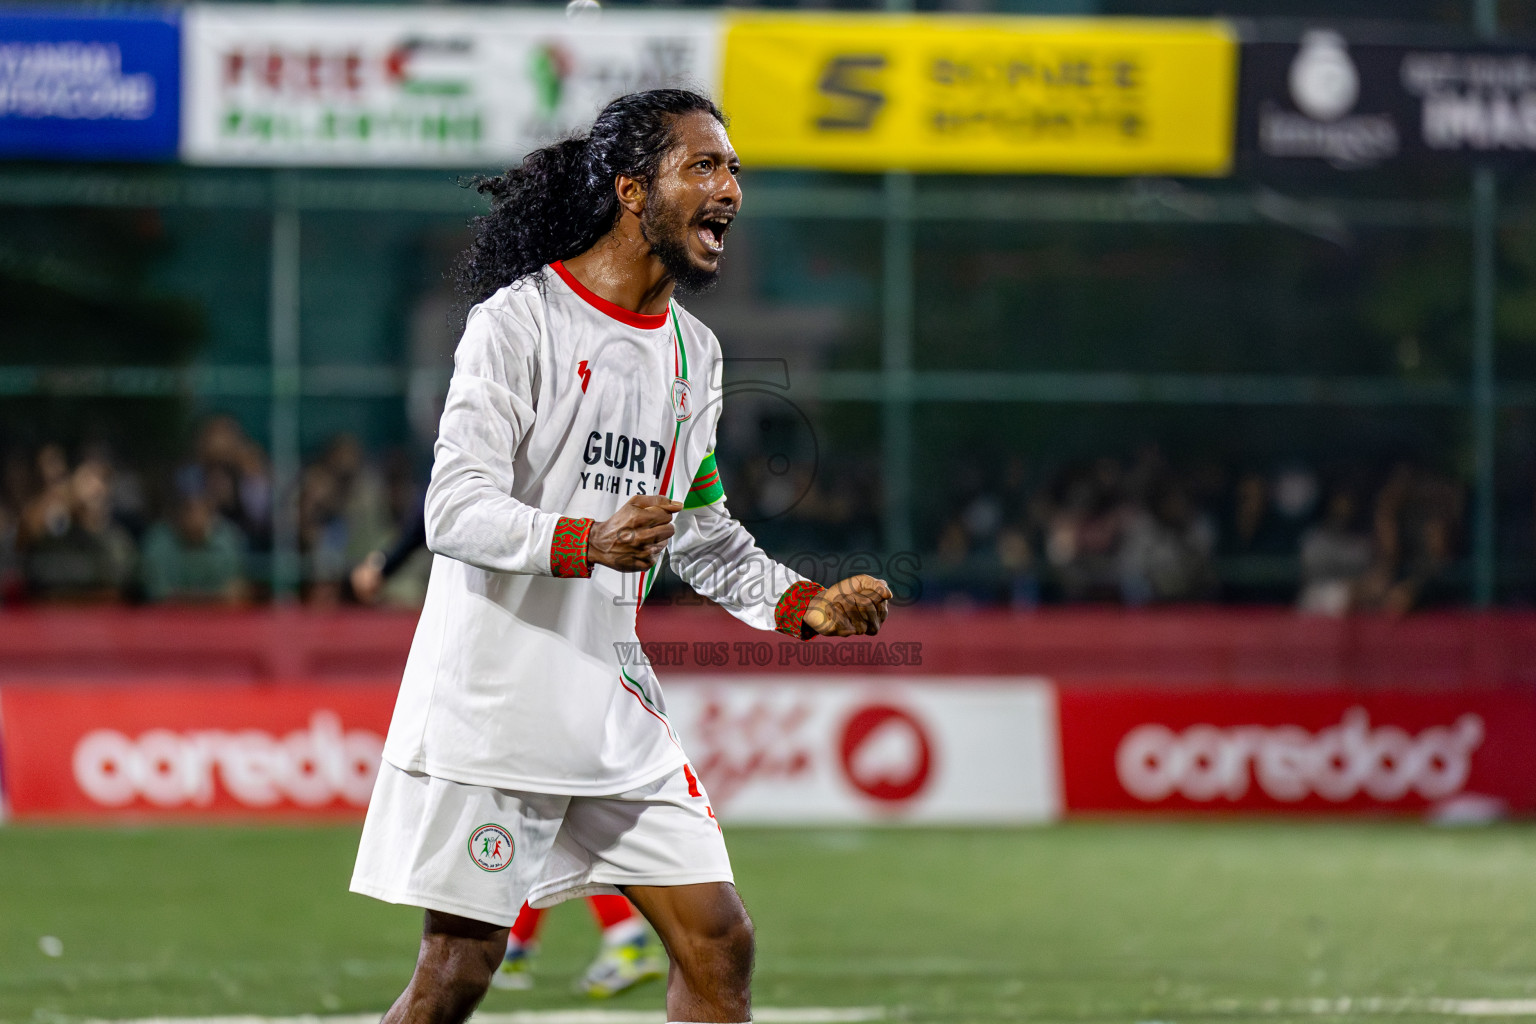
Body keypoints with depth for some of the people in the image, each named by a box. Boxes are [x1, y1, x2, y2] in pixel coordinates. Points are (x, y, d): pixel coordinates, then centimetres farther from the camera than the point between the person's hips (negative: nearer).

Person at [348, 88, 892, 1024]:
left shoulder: (694, 351, 13)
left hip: (615, 699, 7)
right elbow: (456, 510, -18)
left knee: (720, 945, 2)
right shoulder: (520, 319, -11)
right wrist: (587, 543, -34)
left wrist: (802, 605, 7)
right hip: (494, 697, -7)